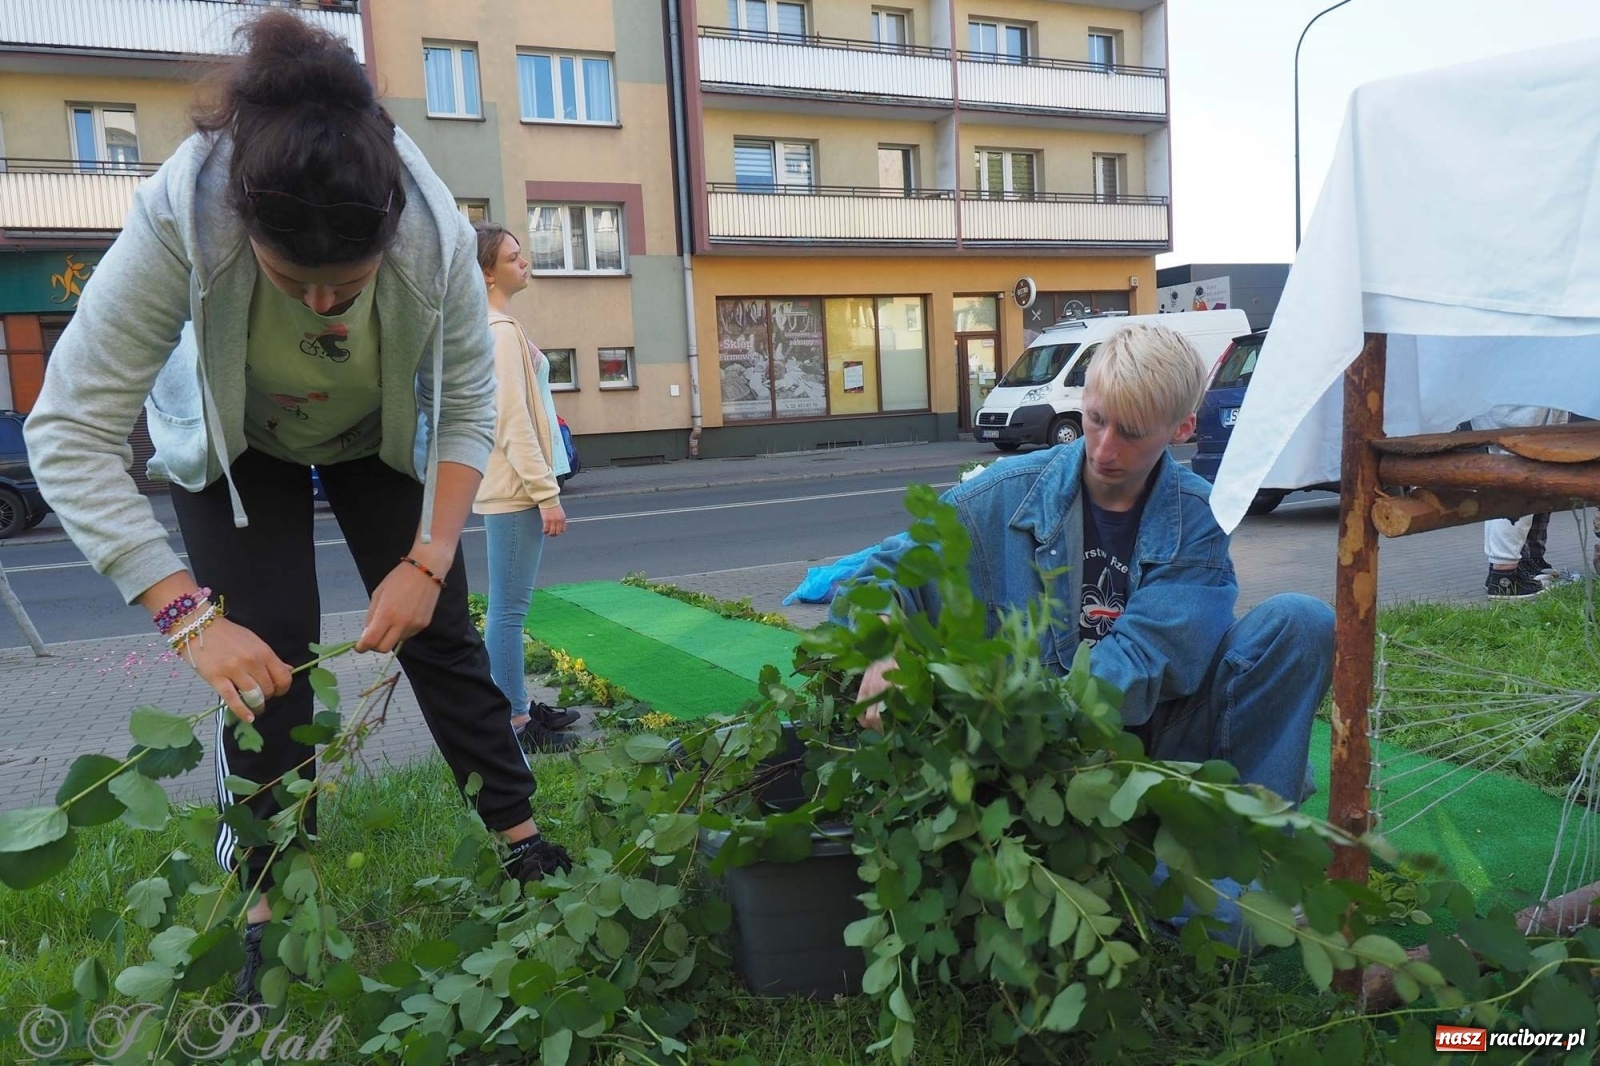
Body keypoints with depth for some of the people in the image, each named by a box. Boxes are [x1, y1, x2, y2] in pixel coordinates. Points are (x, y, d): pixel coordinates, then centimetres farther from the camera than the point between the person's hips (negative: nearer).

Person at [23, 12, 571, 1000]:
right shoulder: (180, 218, -39)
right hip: (237, 445, -1)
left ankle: (524, 837, 15)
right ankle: (270, 900, 9)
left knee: (438, 631, -2)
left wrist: (428, 561, -28)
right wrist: (189, 615, -42)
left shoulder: (439, 234, -35)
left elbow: (469, 408, -20)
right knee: (267, 657, -10)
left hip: (382, 439, 1)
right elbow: (71, 434, -36)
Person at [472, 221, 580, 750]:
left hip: (511, 488, 11)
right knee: (509, 609, -6)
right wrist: (547, 493, -19)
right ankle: (514, 723, 1)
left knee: (508, 607, 14)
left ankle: (518, 707, 24)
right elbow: (514, 423, -20)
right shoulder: (502, 333, -15)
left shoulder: (495, 328, 17)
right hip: (514, 489, -11)